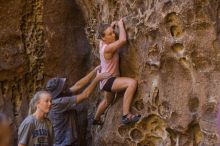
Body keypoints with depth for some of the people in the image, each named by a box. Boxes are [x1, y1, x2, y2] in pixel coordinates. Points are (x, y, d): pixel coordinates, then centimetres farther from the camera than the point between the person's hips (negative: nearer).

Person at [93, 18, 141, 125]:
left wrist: (112, 26, 4)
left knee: (107, 101, 34)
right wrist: (120, 24, -22)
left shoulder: (103, 43, -2)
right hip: (108, 80, -10)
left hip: (107, 80, 10)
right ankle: (126, 115, -34)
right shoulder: (107, 48, -27)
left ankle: (96, 119, 58)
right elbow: (123, 40, -37)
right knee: (132, 83, -33)